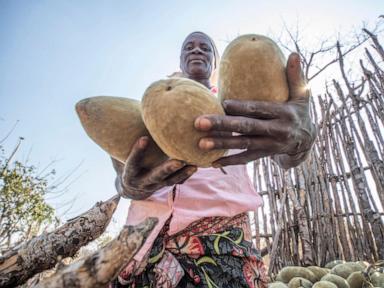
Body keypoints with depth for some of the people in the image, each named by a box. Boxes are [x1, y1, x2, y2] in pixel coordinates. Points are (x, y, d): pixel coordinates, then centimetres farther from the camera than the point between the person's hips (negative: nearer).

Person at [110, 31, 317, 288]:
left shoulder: (238, 109, 12)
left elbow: (286, 158, -3)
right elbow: (122, 179, 5)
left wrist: (301, 137, -29)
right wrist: (130, 185, -22)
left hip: (221, 232, 0)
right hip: (148, 235, 2)